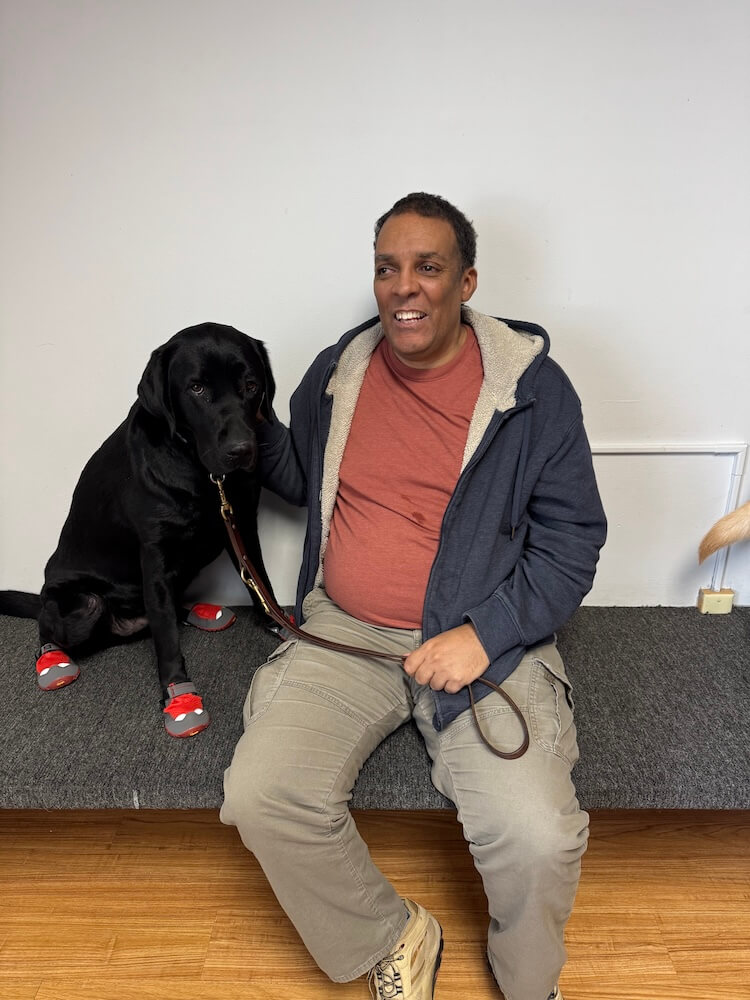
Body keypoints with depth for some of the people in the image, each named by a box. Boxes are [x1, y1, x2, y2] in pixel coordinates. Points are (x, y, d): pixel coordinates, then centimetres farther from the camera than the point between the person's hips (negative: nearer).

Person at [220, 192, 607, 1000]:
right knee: (260, 796, -17)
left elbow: (572, 537, -2)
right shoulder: (336, 372, 8)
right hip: (343, 632, 3)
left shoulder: (533, 387, -3)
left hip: (483, 638, -2)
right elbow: (304, 479, 24)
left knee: (537, 838, -20)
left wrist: (486, 634, -14)